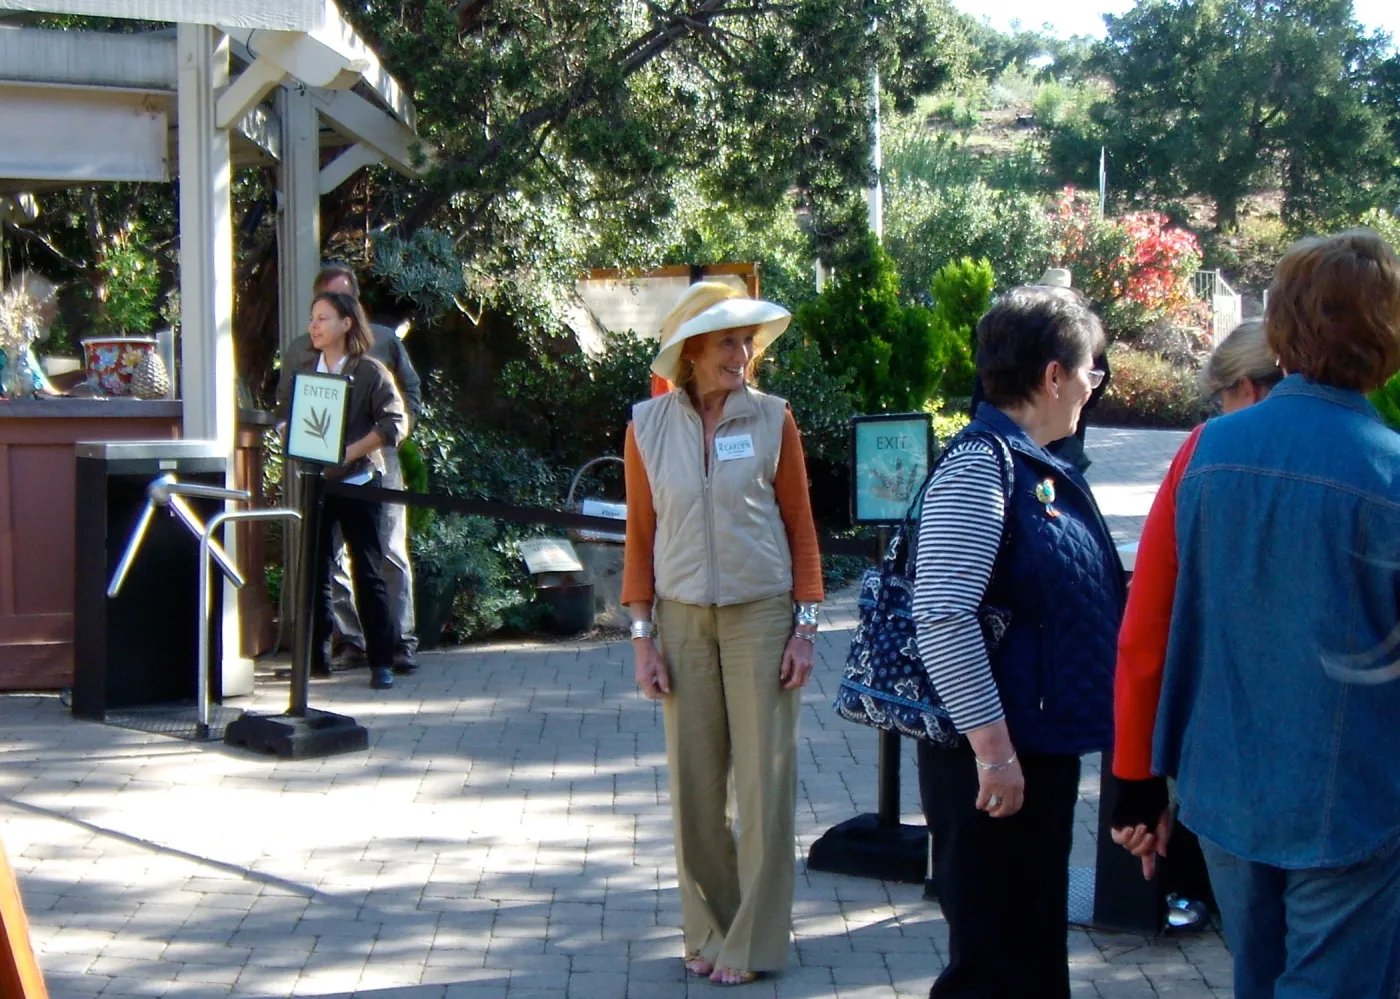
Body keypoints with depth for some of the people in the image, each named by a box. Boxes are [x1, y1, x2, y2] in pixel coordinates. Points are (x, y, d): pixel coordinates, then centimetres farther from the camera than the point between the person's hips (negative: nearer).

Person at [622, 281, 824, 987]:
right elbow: (640, 536, 5)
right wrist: (643, 636, 1)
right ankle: (708, 932, 20)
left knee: (765, 779, 0)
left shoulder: (772, 419, -2)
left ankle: (754, 942, 11)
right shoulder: (648, 426, 1)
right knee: (693, 783, 6)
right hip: (683, 617, 1)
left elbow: (800, 529, 2)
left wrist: (805, 625, -3)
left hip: (761, 615, -1)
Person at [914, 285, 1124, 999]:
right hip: (995, 756, -9)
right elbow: (941, 615, -27)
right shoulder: (980, 465, -18)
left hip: (1045, 746, 9)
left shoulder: (1044, 467, 11)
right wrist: (993, 748, -25)